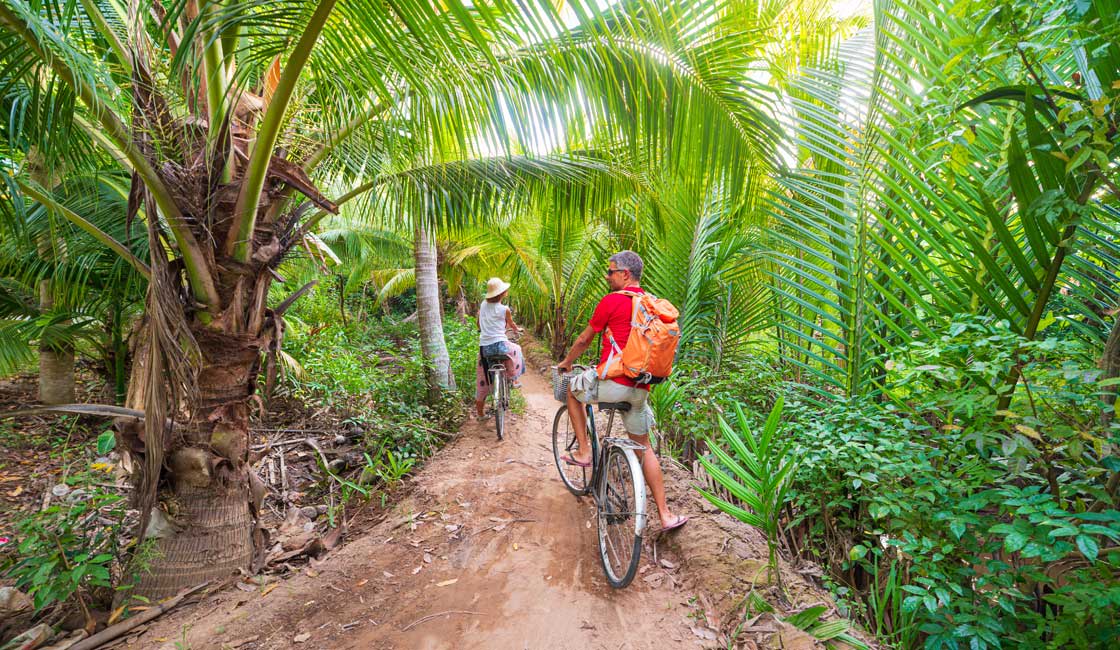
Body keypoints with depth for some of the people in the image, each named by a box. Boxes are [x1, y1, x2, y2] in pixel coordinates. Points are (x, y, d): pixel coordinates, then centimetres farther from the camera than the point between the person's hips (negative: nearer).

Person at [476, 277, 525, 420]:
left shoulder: (483, 305, 7)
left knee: (482, 377, 13)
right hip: (500, 345, -4)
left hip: (484, 346, 4)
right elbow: (511, 325, 12)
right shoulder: (505, 309, -5)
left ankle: (480, 411, 19)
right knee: (516, 349, 29)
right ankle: (513, 380, 31)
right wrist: (518, 329, 35)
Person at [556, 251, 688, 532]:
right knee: (643, 446, 18)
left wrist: (566, 362, 20)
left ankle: (584, 452, 21)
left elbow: (584, 340, 2)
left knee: (572, 388, 23)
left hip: (612, 382, -6)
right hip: (640, 389, 6)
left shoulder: (612, 301, -8)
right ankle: (666, 515, 19)